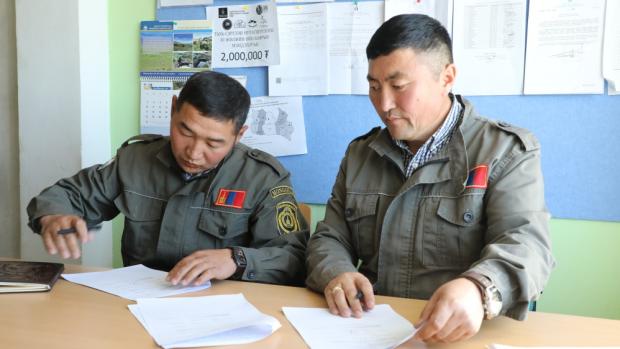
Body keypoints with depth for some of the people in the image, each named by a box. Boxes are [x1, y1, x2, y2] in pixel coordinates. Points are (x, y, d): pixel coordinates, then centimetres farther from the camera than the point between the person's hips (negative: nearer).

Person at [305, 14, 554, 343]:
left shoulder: (508, 151, -1)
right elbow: (329, 239, 11)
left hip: (467, 334, -2)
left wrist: (479, 289, -37)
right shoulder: (359, 153, 12)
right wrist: (335, 275, -12)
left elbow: (526, 243, -15)